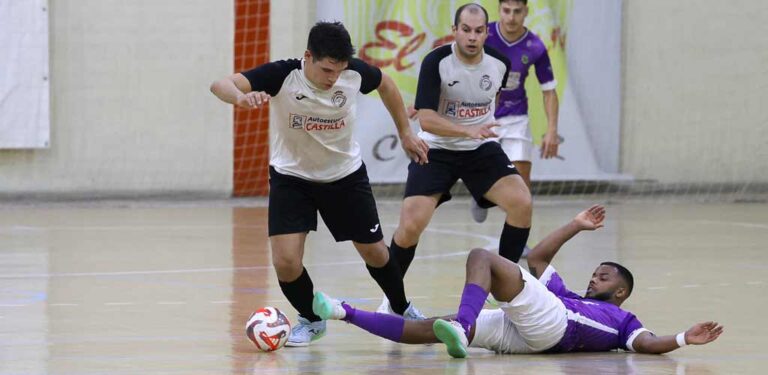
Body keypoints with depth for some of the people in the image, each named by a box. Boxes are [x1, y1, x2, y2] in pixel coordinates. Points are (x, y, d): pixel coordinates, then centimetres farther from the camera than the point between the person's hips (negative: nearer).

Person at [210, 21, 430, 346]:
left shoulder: (355, 73, -21)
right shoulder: (282, 75, -30)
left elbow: (386, 84, 4)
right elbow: (220, 85, -42)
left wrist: (405, 133, 8)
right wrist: (242, 97, -65)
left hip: (346, 175, 2)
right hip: (291, 176, -2)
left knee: (374, 252, 12)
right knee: (285, 261, -15)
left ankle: (402, 309, 41)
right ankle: (310, 319, 14)